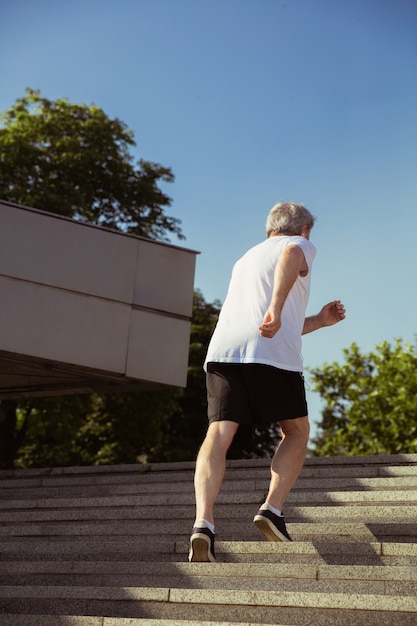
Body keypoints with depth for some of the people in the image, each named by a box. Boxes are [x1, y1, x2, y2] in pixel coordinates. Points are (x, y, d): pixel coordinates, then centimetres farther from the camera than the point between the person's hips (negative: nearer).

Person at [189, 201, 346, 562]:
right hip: (274, 356, -5)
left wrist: (320, 320, 45)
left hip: (223, 350, 5)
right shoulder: (300, 245, 18)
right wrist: (277, 307, -26)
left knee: (218, 436, -5)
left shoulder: (246, 259, 38)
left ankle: (203, 523, -23)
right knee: (296, 433, 13)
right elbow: (290, 257, -11)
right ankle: (272, 510, -2)